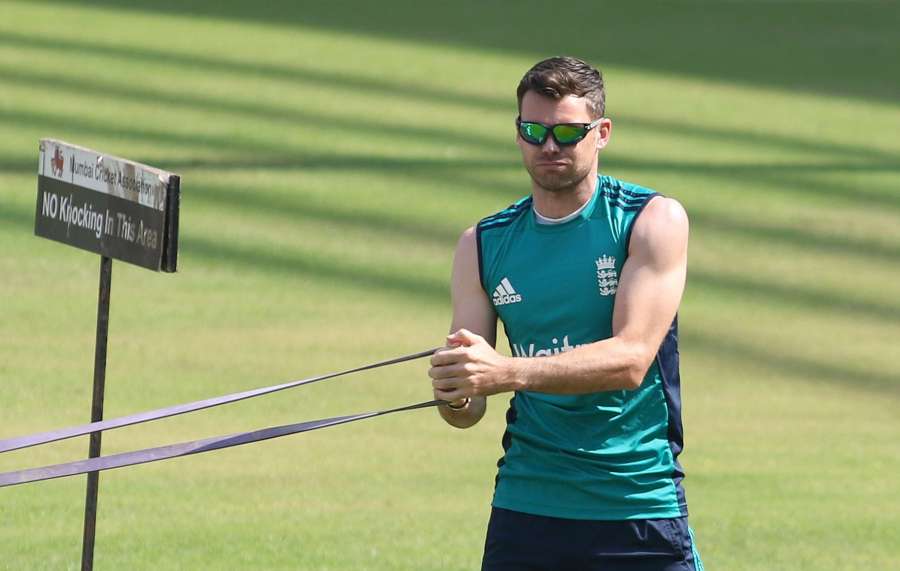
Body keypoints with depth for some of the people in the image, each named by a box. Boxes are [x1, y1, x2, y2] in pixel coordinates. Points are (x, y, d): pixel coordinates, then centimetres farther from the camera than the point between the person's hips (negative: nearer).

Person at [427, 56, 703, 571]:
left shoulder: (654, 220, -5)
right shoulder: (482, 245, 6)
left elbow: (631, 358, -18)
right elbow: (467, 411, 4)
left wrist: (509, 373, -29)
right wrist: (455, 396, -21)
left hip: (641, 506, -3)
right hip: (526, 512, 3)